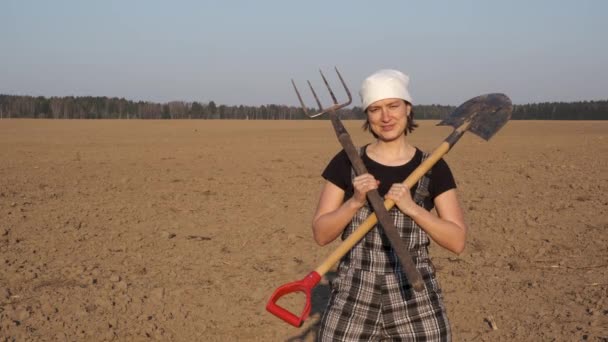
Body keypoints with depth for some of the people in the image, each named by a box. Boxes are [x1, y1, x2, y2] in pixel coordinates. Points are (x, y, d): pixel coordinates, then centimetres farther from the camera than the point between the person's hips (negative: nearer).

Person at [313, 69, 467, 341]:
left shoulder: (433, 168, 1)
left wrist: (412, 208, -14)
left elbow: (457, 241, -2)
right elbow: (321, 234, 0)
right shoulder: (346, 163, 0)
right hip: (353, 299, 0)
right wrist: (356, 202, -15)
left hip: (416, 300, 0)